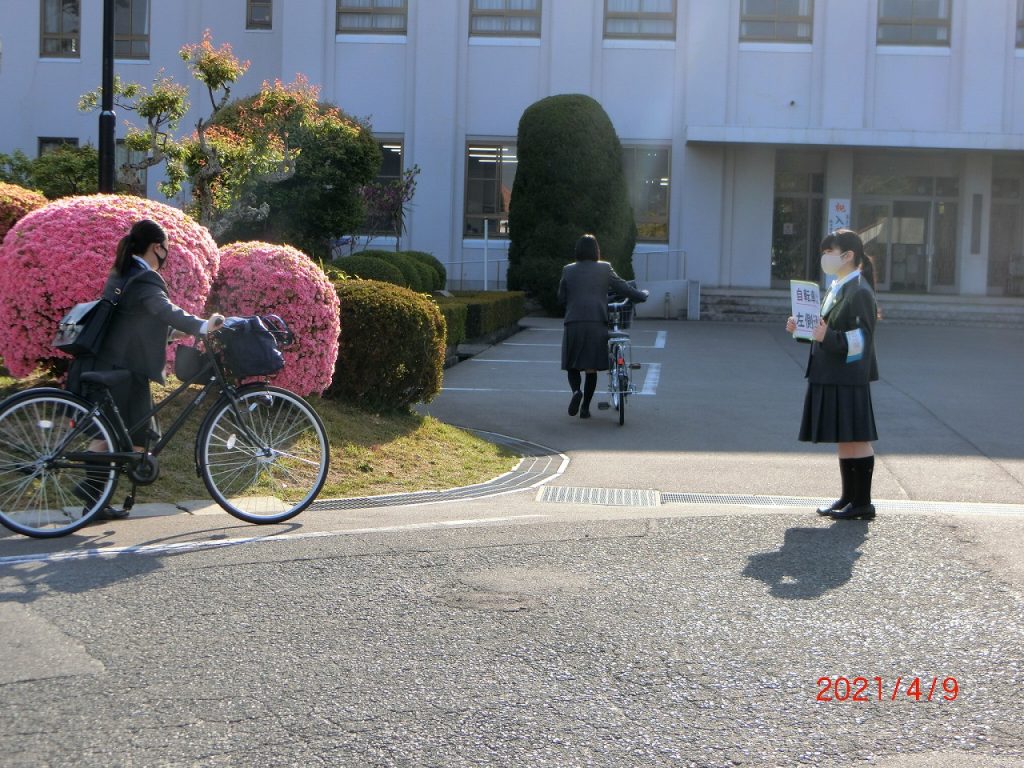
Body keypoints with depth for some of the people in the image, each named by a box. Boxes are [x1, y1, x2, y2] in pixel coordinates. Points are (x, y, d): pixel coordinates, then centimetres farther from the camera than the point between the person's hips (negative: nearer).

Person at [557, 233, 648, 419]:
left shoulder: (568, 270, 4)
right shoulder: (605, 268, 3)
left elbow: (561, 298, 10)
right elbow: (623, 287, 8)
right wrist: (642, 295, 24)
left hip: (574, 322, 0)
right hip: (597, 323, 0)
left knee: (572, 364, 11)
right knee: (591, 367, 10)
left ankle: (576, 390, -17)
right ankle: (585, 407, 10)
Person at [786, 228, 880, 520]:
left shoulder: (860, 292, -13)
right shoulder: (836, 289, 16)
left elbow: (861, 339, -18)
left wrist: (828, 337, -31)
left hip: (849, 377, -10)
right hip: (830, 376, 10)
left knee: (855, 438, -4)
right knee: (843, 439, 14)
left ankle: (862, 503, 2)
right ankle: (849, 497, 21)